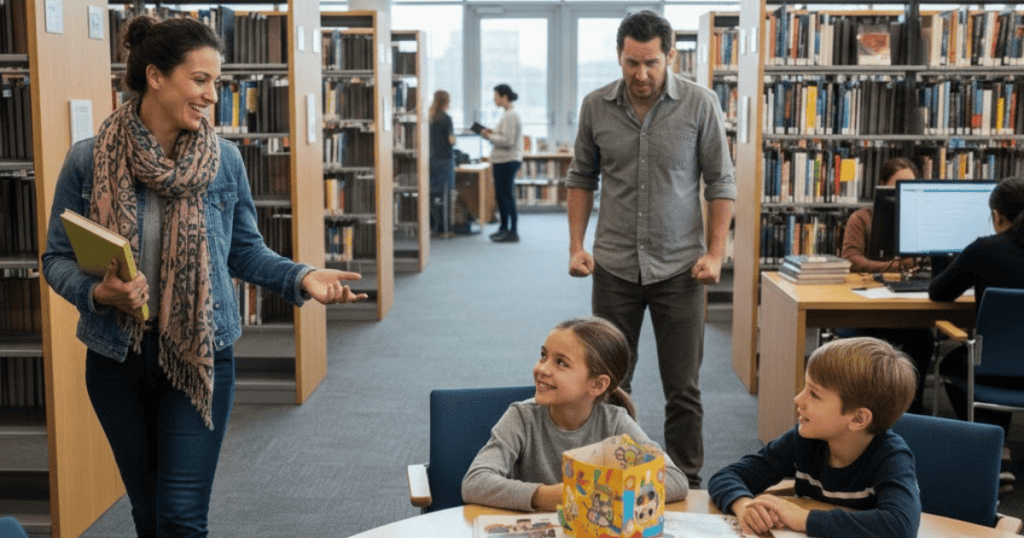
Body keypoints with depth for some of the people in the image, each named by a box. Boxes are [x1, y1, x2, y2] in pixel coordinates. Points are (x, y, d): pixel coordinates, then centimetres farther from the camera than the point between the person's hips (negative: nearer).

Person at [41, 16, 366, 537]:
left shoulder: (224, 160, -5)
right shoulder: (88, 160, -7)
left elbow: (245, 252, 3)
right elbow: (57, 258, -2)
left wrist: (301, 277, -14)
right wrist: (97, 293, -22)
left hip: (200, 356, -1)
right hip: (117, 357, 1)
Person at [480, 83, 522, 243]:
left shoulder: (511, 116, -16)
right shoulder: (508, 114, 16)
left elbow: (508, 141, -21)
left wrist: (490, 137, -12)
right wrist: (492, 133, 10)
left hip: (507, 162, -10)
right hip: (502, 161, 10)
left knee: (507, 196, -6)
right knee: (500, 195, 16)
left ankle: (513, 232, -1)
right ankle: (504, 228, 26)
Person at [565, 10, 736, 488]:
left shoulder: (700, 104, -6)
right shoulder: (596, 107, 0)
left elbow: (720, 183, -1)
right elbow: (582, 178, 10)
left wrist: (715, 253, -7)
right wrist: (577, 245, 3)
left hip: (679, 267, -2)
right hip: (614, 267, 2)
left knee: (682, 389, 4)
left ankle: (687, 485, 17)